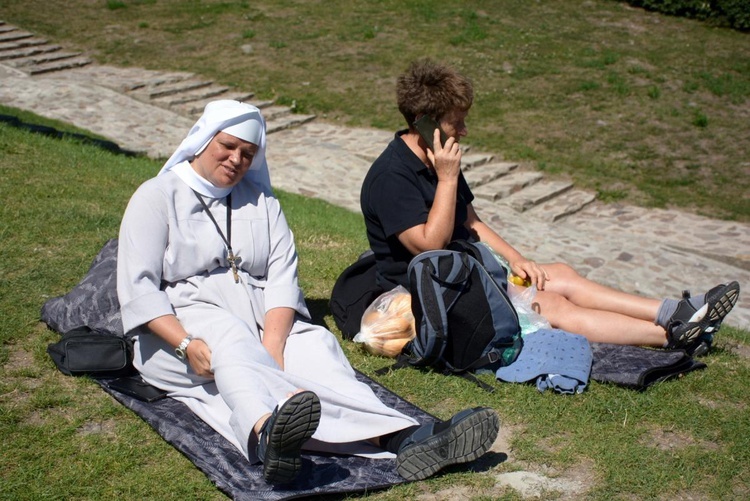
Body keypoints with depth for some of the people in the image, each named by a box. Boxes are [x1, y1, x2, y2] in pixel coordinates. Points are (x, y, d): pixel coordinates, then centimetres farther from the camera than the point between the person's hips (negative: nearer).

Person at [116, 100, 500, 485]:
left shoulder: (261, 200, 15)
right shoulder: (156, 197, 4)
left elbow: (283, 277, 2)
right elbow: (137, 285, -8)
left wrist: (271, 345, -17)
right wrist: (187, 344, -24)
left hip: (262, 321, 4)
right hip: (180, 325, -3)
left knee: (314, 345, -27)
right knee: (229, 337, -37)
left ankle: (403, 438, -51)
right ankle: (269, 433, -69)